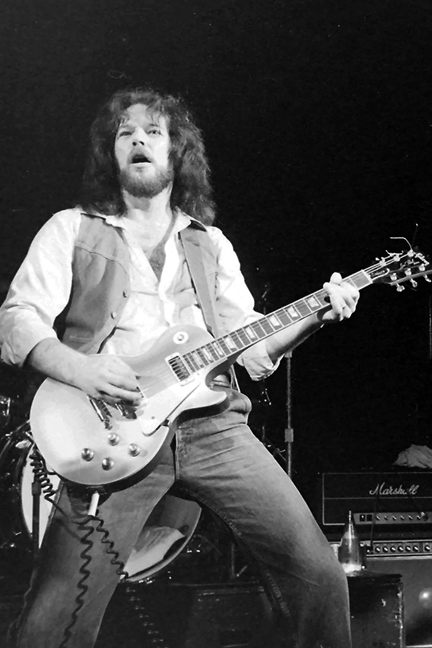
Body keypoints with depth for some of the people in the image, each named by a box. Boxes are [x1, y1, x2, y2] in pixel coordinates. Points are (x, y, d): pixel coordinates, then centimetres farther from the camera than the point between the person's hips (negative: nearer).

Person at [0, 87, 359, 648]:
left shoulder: (211, 244, 22)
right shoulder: (72, 229, 13)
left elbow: (253, 348, 17)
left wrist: (317, 314, 0)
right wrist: (79, 369, -18)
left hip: (214, 424, 3)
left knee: (316, 570, -5)